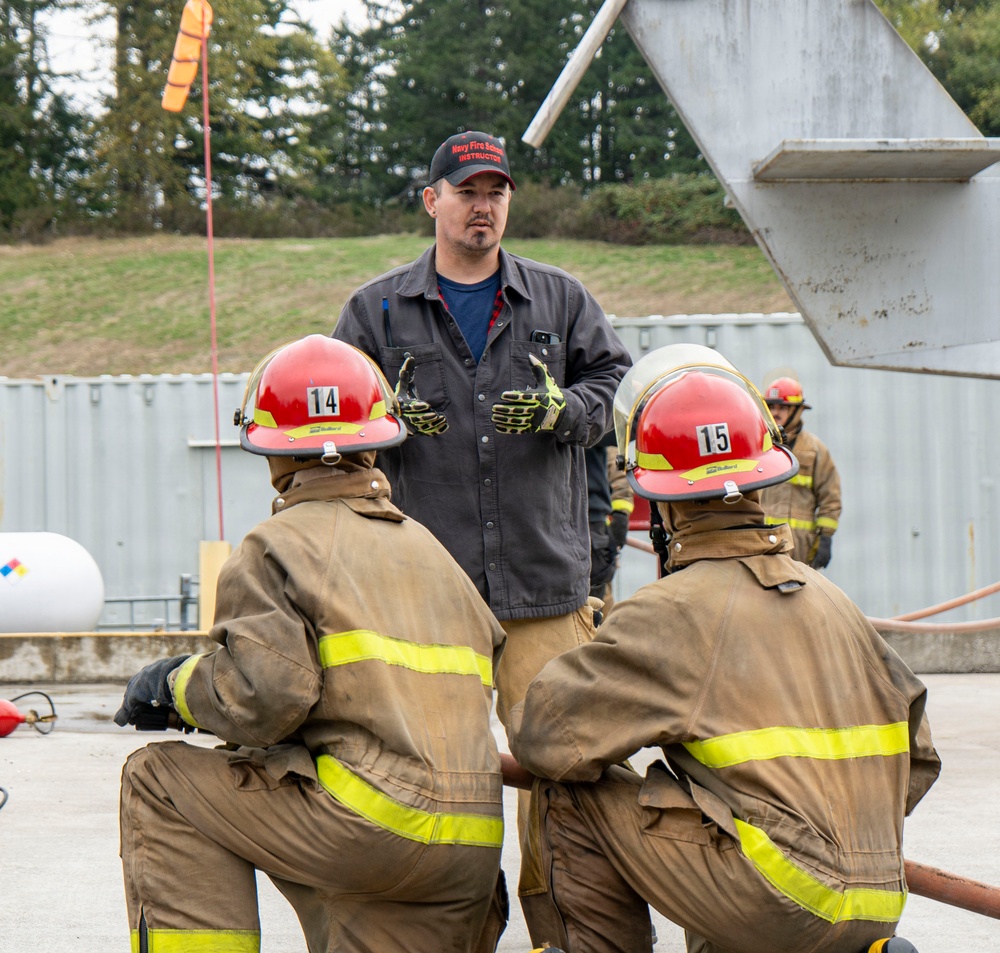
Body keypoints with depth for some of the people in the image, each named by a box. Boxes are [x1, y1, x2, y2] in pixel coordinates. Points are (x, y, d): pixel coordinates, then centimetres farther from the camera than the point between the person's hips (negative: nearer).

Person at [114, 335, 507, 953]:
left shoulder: (279, 545, -1)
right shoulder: (431, 550, 23)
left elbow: (264, 699, -14)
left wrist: (177, 682, 5)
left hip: (377, 819, -7)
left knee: (157, 783, 9)